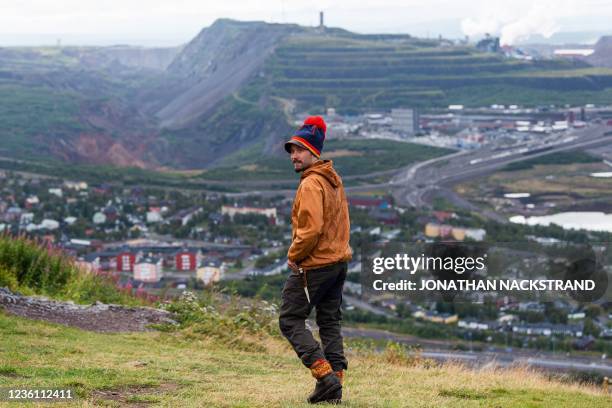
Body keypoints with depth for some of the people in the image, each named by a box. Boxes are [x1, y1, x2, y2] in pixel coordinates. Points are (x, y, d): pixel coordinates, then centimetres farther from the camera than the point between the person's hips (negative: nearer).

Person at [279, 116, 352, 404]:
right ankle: (335, 384, 11)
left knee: (290, 320, -2)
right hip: (339, 259, 9)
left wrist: (293, 255, -12)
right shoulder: (334, 180, 13)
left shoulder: (311, 184, -18)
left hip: (314, 265, -9)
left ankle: (325, 375, -13)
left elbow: (311, 228, -26)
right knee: (330, 322, 12)